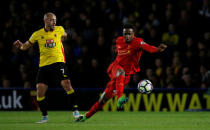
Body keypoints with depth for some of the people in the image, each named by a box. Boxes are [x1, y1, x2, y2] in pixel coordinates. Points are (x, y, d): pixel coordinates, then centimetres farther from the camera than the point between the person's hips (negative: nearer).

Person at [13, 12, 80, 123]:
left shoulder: (60, 29, 4)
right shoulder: (38, 34, 3)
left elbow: (64, 35, 29)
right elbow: (26, 46, 11)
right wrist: (20, 45, -8)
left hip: (58, 63, -1)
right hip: (43, 65, 1)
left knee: (66, 83, -19)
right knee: (40, 90, -7)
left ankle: (75, 109, -8)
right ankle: (44, 116, 8)